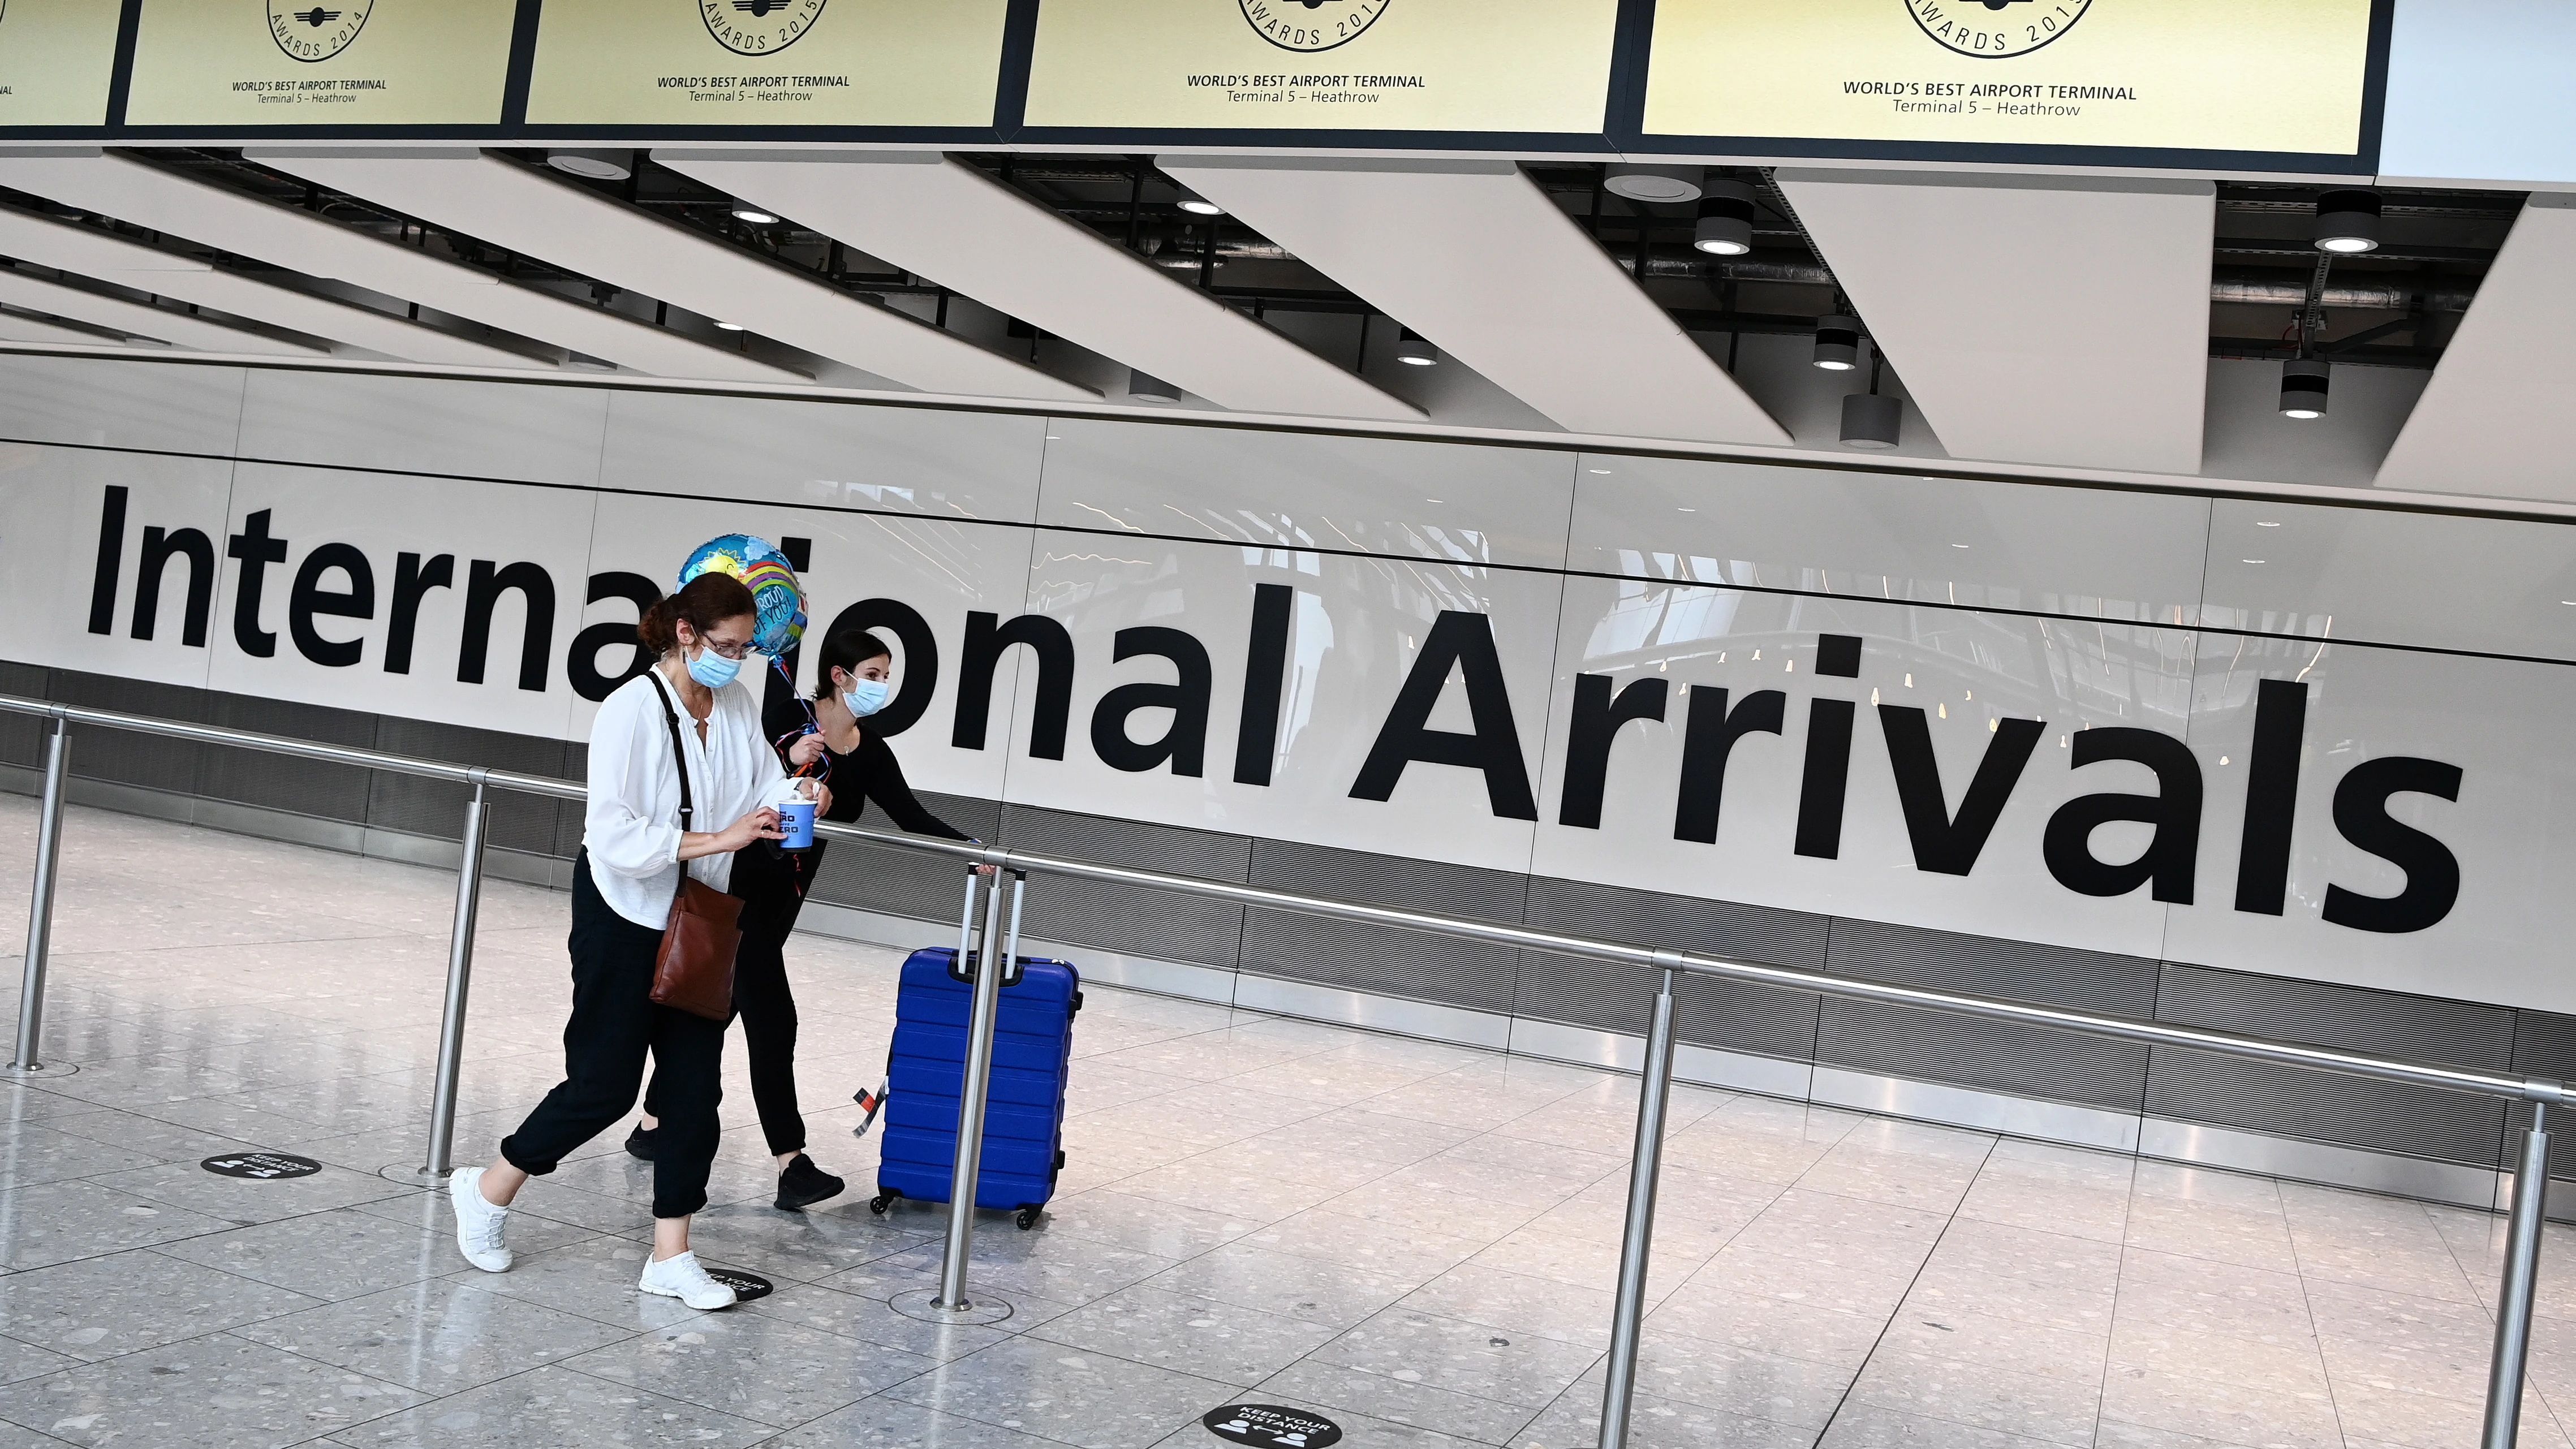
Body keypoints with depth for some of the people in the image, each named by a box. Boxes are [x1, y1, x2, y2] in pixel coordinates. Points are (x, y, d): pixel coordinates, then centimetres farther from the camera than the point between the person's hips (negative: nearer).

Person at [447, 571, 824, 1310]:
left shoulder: (739, 708, 0)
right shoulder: (632, 709, -20)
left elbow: (765, 789, 7)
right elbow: (615, 835, -26)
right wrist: (715, 839, -32)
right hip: (625, 917, -6)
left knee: (695, 1083, 5)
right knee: (606, 1082, 2)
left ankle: (671, 1256, 15)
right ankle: (487, 1190, 27)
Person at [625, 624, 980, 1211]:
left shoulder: (870, 753, 3)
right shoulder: (786, 716, -13)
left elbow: (913, 817, -1)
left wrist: (971, 848, -14)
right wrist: (787, 757, -30)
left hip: (779, 898, 7)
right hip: (734, 883, -7)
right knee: (771, 1020, -11)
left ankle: (652, 1125, 32)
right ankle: (791, 1164, -11)